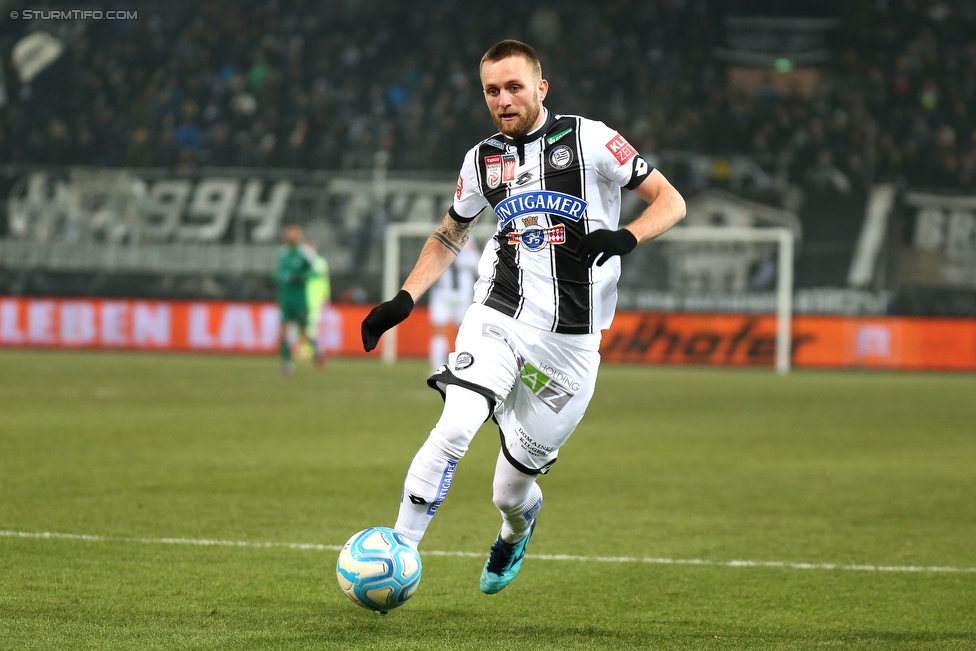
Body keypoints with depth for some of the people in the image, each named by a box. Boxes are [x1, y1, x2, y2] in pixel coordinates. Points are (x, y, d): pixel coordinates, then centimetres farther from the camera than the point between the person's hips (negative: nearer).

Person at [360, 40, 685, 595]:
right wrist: (404, 300, 12)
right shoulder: (483, 160, 9)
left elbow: (670, 201, -2)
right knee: (454, 429, -26)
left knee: (510, 494, 5)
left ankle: (518, 527, 44)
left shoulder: (588, 140, -4)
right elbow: (449, 237, 25)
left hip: (571, 340, -2)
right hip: (497, 319, 2)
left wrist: (625, 238, -21)